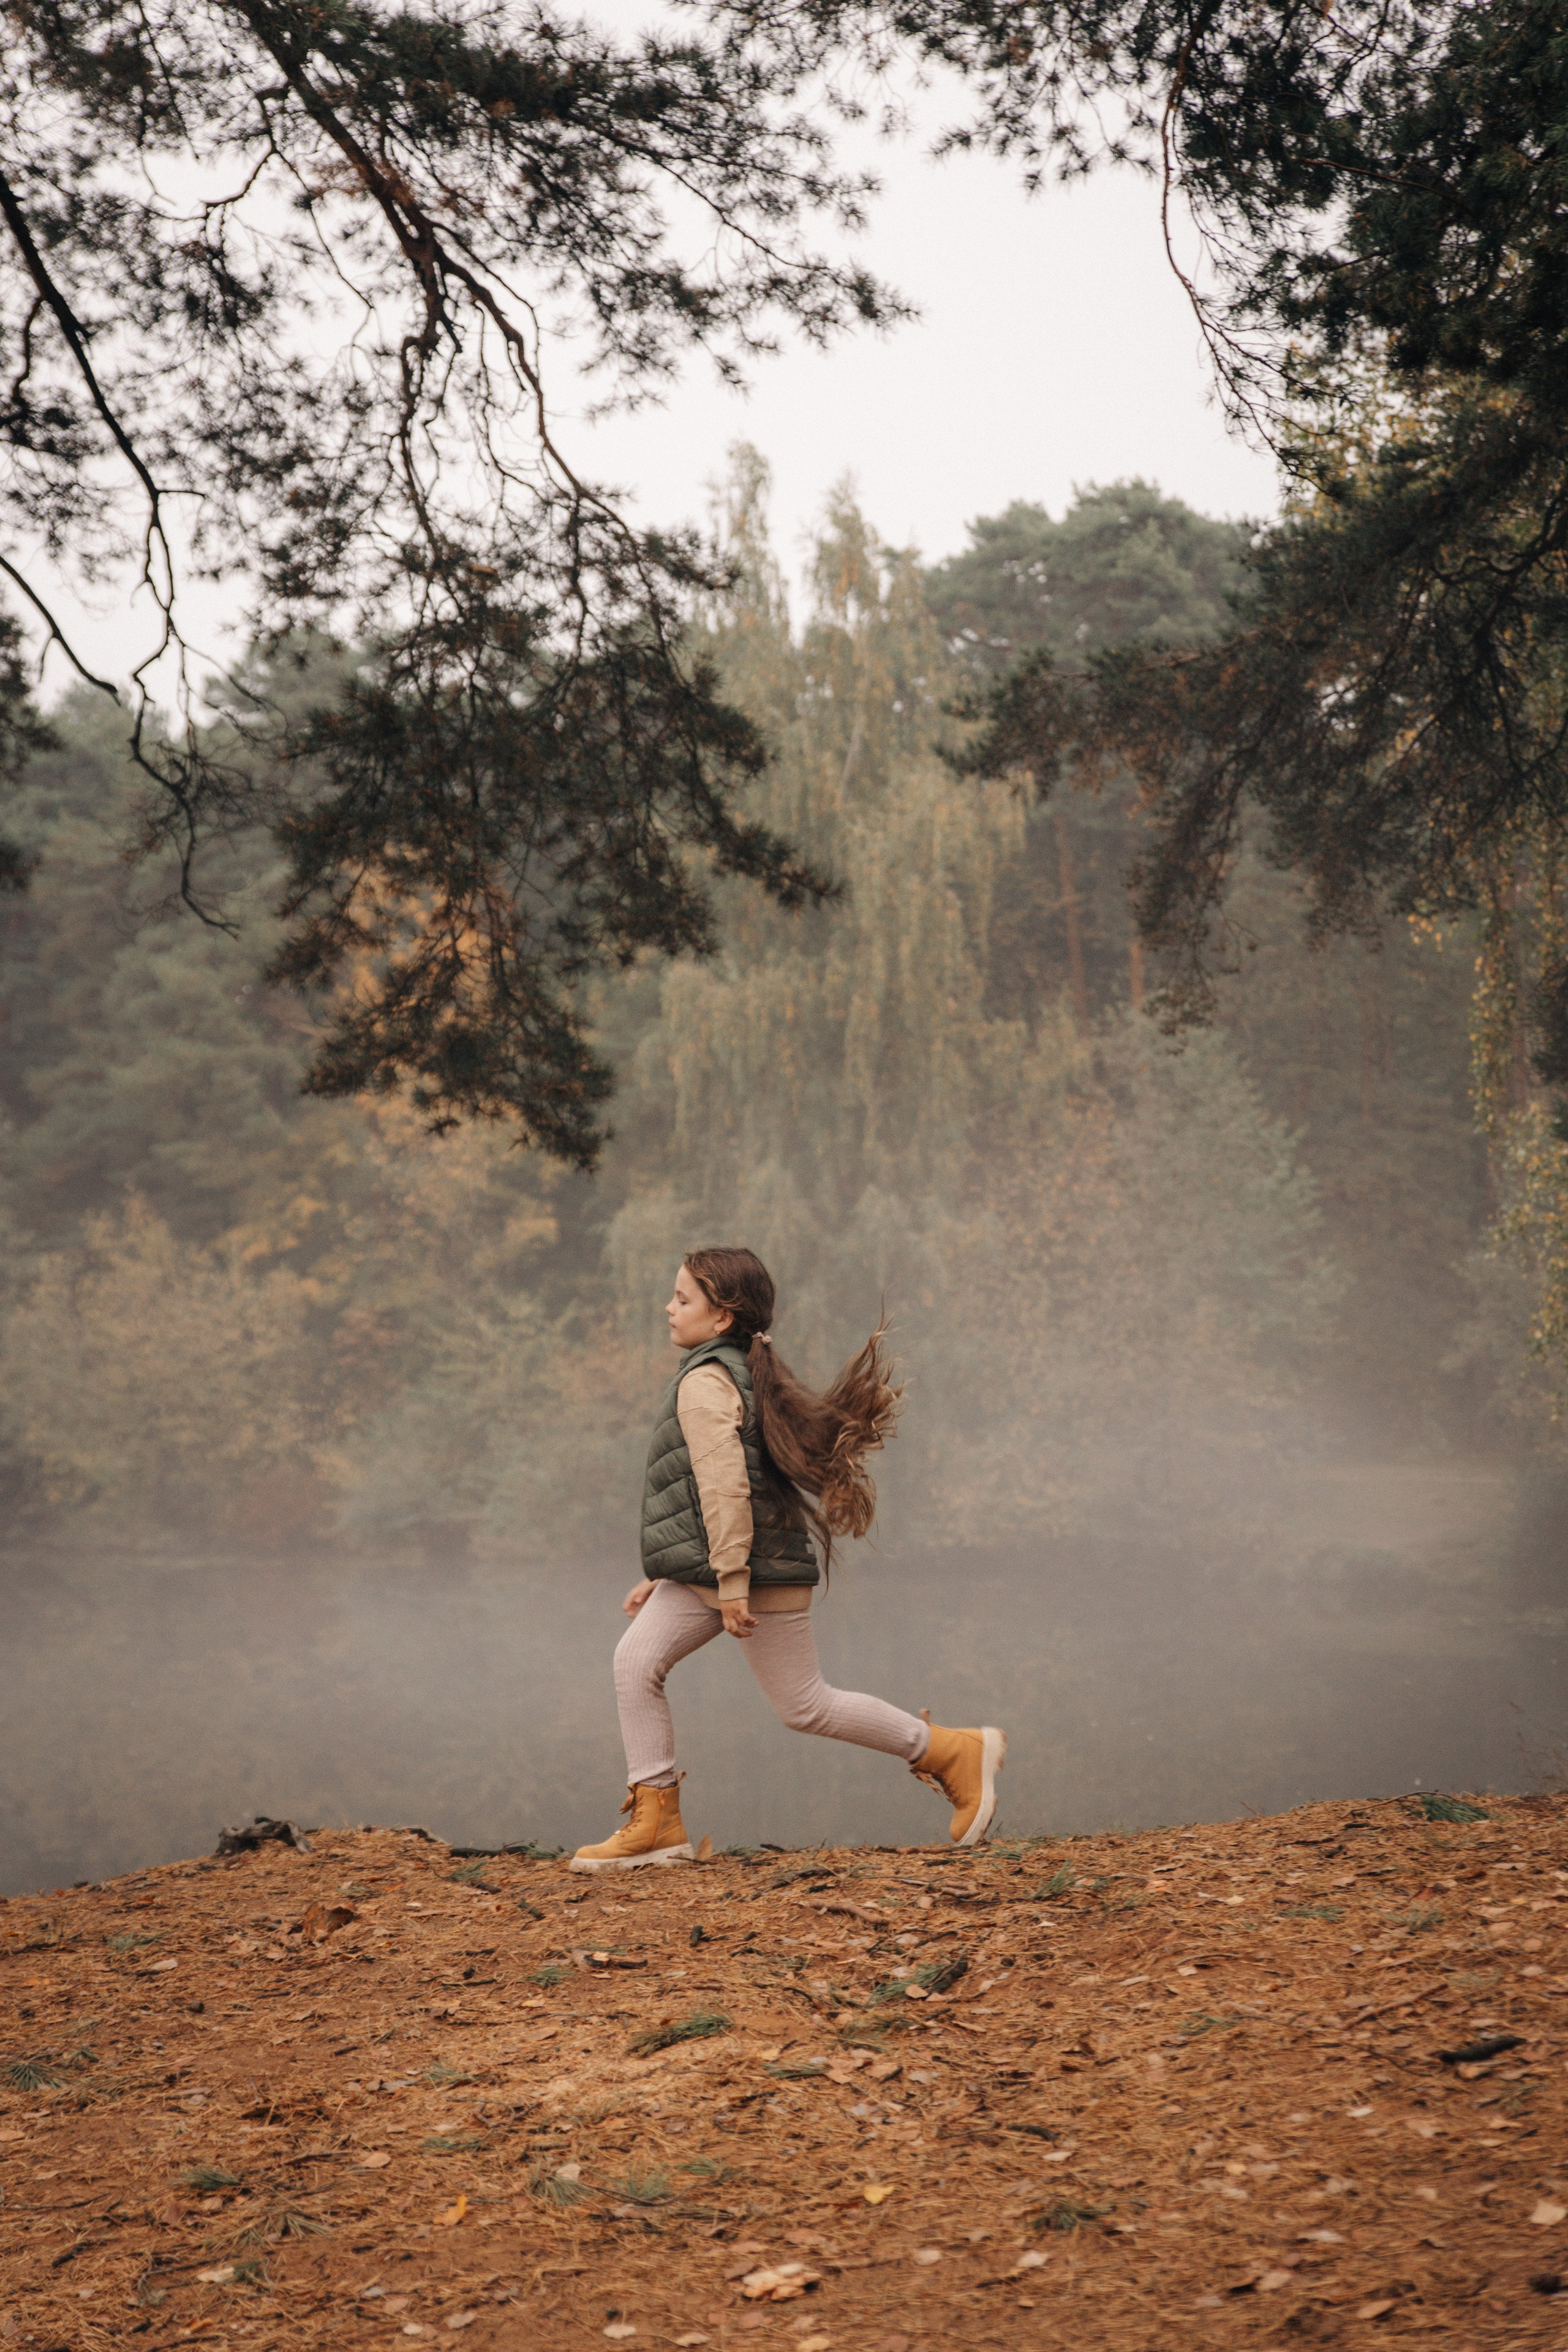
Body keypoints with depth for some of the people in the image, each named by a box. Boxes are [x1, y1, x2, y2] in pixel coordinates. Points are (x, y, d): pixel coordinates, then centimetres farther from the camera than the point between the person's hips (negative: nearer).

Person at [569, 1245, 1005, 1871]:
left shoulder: (706, 1382, -16)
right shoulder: (741, 1374, 17)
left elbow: (726, 1486, -25)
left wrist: (732, 1582, -26)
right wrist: (664, 1574, 22)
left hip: (758, 1566, -10)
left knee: (803, 1705, -2)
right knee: (637, 1658, 0)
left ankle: (957, 1754, 8)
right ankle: (656, 1823, 1)